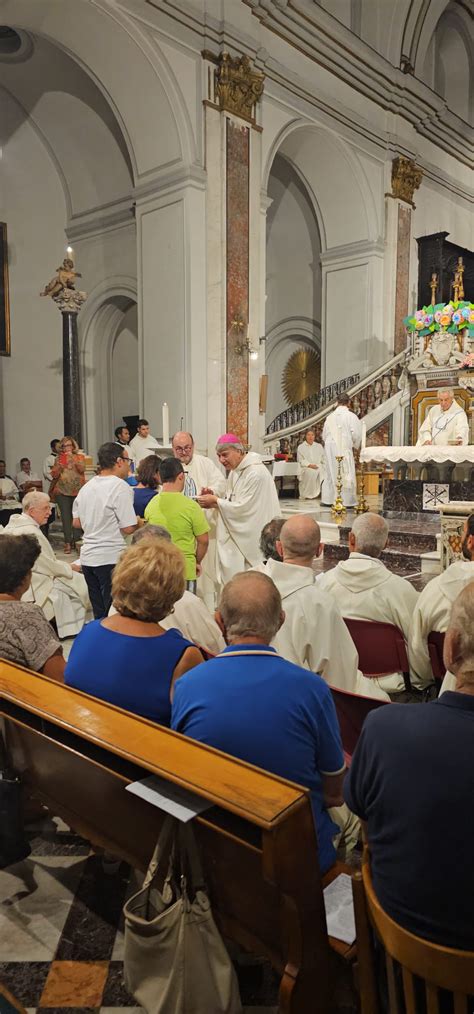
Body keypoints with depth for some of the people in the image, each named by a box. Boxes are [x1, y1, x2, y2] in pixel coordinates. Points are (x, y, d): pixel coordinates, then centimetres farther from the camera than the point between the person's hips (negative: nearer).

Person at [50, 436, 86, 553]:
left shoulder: (80, 457, 8)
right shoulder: (59, 458, 11)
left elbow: (82, 469, -9)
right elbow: (54, 475, 5)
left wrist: (72, 458, -15)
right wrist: (60, 464, -10)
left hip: (78, 491, 0)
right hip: (62, 491, 0)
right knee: (66, 516, -6)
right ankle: (68, 543, -6)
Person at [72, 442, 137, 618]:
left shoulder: (86, 487, 10)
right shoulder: (120, 486, -13)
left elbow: (76, 523, 17)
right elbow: (128, 528, -17)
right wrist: (139, 522, 3)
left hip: (87, 557, 8)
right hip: (111, 559, -7)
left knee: (99, 615, 16)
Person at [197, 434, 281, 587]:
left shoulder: (256, 473, -19)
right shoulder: (235, 471, 11)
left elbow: (243, 507, -20)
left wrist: (215, 501, -13)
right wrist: (214, 501, -3)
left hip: (252, 539, -9)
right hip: (237, 537, 9)